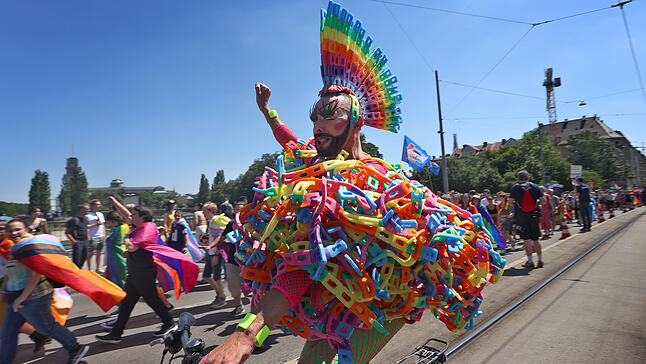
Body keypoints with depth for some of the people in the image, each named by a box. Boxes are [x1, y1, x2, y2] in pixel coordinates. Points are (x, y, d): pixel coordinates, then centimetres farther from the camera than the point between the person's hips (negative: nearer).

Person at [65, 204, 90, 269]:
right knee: (76, 261, -6)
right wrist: (74, 241, -15)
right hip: (78, 243, -8)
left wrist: (88, 239, 16)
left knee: (83, 258, 15)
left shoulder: (85, 218, 12)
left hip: (85, 242, 8)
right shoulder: (74, 219, -12)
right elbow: (67, 232, -11)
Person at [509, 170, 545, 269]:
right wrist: (536, 203, 19)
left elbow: (511, 201, -7)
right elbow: (543, 200, 0)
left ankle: (530, 261, 4)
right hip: (534, 215, 3)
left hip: (521, 216, -2)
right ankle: (540, 260, 16)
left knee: (526, 239, 3)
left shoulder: (515, 187, -1)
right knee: (535, 239, 13)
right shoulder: (534, 186, 5)